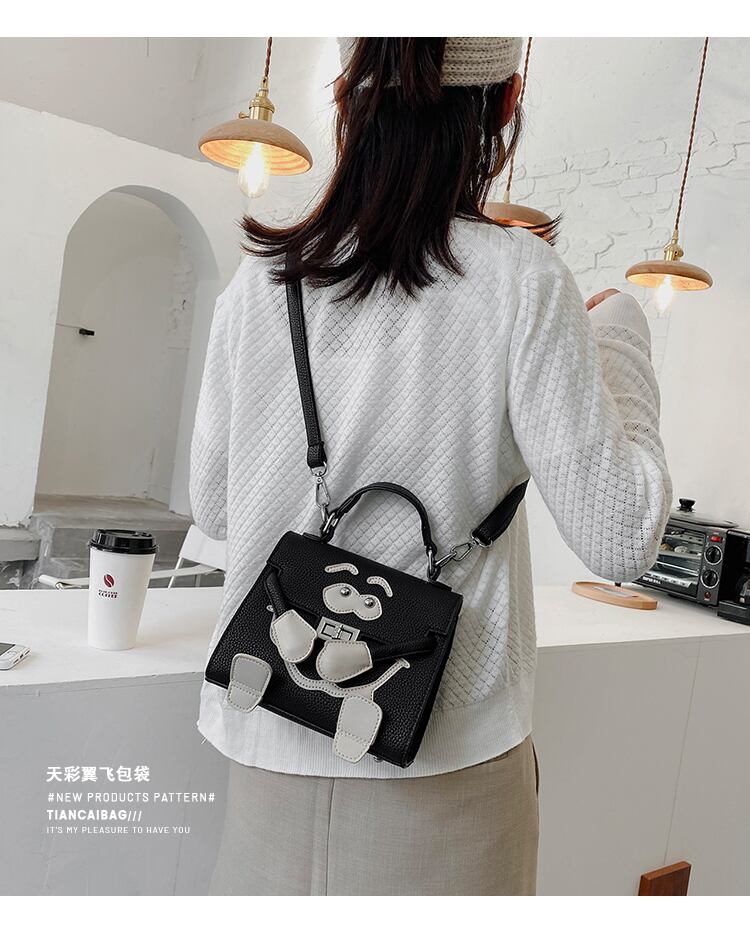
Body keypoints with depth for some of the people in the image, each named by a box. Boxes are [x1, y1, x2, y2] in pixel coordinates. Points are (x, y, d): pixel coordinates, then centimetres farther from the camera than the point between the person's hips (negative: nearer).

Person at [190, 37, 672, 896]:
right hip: (444, 752, -2)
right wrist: (618, 333, -1)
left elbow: (213, 509, 5)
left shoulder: (256, 283, -5)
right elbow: (619, 540, -13)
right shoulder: (518, 279, -14)